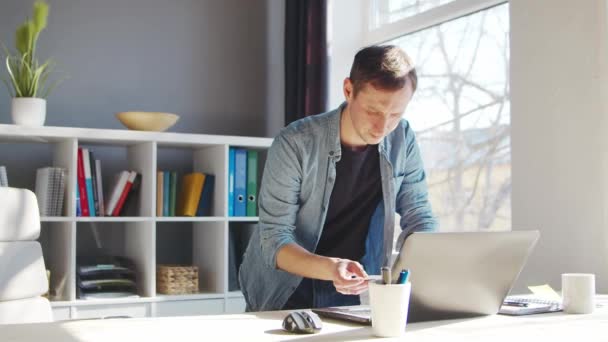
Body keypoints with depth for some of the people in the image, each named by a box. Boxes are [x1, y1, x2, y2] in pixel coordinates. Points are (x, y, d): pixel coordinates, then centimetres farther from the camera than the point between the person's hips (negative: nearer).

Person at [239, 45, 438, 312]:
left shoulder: (402, 140, -5)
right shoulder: (294, 144, -18)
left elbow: (419, 218, 2)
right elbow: (274, 241, -17)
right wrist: (330, 268, -35)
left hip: (350, 293, 3)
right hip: (282, 298, -2)